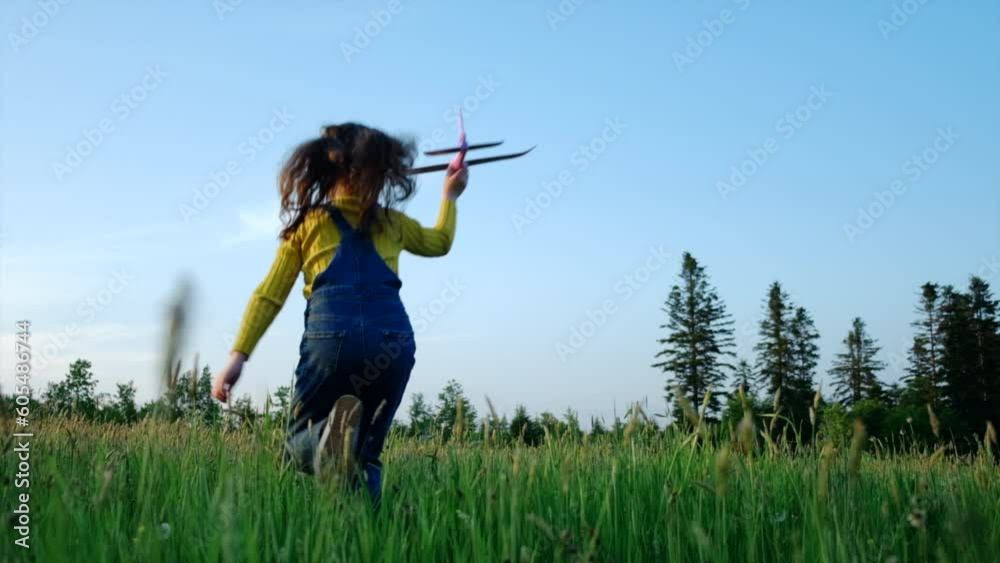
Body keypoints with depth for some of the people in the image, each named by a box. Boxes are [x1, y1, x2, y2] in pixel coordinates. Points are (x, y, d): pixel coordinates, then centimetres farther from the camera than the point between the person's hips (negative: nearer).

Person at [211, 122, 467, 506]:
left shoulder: (306, 222, 17)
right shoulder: (391, 222, 20)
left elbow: (270, 294, 9)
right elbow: (440, 242, 42)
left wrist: (238, 355, 6)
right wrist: (450, 196, 57)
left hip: (330, 332, -1)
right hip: (393, 337, 2)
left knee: (301, 439, 15)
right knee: (367, 452, 15)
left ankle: (327, 438, -21)